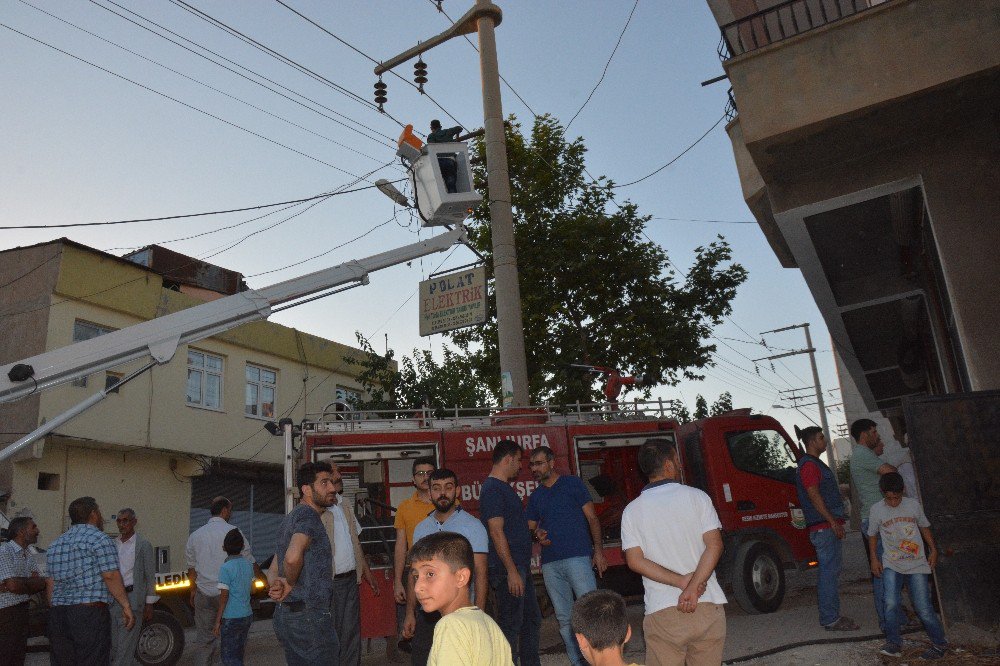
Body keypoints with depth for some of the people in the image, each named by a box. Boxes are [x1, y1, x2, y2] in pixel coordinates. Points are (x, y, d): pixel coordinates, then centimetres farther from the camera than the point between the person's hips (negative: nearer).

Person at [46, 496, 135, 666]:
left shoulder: (55, 544, 16)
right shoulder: (99, 539, -7)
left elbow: (50, 584, 16)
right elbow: (111, 576, -14)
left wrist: (56, 612, 22)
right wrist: (126, 606, -9)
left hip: (57, 616, 7)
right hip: (90, 613, -7)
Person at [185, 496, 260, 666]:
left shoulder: (195, 535, 6)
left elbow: (191, 567, 13)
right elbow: (250, 563, 1)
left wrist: (193, 590, 27)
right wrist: (265, 579, 14)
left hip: (204, 595, 3)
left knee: (203, 639, 10)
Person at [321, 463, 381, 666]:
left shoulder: (344, 507, 12)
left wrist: (366, 572, 20)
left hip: (351, 580, 7)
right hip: (329, 583, -7)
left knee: (352, 635, 13)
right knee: (331, 637, 2)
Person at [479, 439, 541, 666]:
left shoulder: (504, 488, 16)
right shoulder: (492, 489, -15)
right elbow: (496, 532, -21)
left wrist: (535, 534, 19)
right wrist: (511, 571, -22)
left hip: (520, 566, 10)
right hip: (508, 569, -10)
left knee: (531, 620, 17)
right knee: (511, 625, -3)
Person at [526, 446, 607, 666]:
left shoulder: (573, 483, 4)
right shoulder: (535, 497, 16)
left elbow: (592, 518, 2)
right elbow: (530, 527, 21)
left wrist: (598, 550, -6)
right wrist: (537, 534, -4)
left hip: (578, 557, -5)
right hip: (550, 563, 5)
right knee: (564, 618, 7)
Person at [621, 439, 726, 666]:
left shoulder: (632, 511, 2)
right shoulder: (696, 497, 0)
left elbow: (635, 561, -6)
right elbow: (714, 545, -9)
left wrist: (682, 581, -8)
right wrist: (693, 588, -13)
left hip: (662, 611, 0)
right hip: (708, 605, 1)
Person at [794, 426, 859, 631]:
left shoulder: (815, 464, 20)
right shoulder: (808, 465, -13)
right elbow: (814, 496, -20)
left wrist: (837, 520, 24)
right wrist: (833, 522, -21)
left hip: (830, 525, 11)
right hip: (823, 527, -11)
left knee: (831, 571, 14)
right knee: (829, 572, -8)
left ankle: (831, 616, 20)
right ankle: (830, 619, -4)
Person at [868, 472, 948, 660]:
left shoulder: (914, 505, -1)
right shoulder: (876, 511, -3)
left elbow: (924, 527, 14)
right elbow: (872, 535, 10)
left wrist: (933, 550, 6)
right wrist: (874, 559, 5)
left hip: (917, 564, 0)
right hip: (891, 565, 0)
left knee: (923, 608, -5)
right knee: (891, 604, -16)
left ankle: (940, 644, 15)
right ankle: (893, 643, -1)